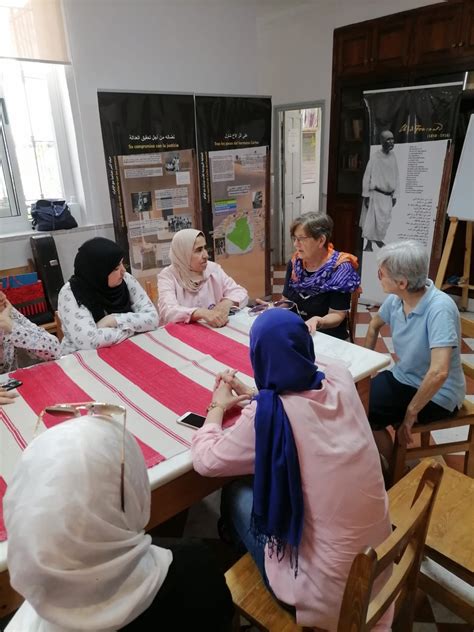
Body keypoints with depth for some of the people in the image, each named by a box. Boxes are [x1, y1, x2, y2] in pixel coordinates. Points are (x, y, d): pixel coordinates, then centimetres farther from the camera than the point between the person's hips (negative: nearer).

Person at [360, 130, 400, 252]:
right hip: (376, 194, -5)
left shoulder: (392, 156, 5)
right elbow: (367, 177, -8)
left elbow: (396, 177, 10)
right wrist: (366, 195, -9)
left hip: (388, 195, 6)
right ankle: (368, 245, 9)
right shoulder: (375, 157, -11)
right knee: (373, 219, -3)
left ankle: (378, 239, 30)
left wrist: (395, 195, 8)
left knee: (386, 219, 12)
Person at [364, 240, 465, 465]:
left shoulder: (439, 308, -30)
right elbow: (375, 324, 15)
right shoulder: (395, 299, -7)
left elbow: (439, 372, -37)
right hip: (402, 378, 7)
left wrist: (411, 412, -26)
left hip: (436, 396, -7)